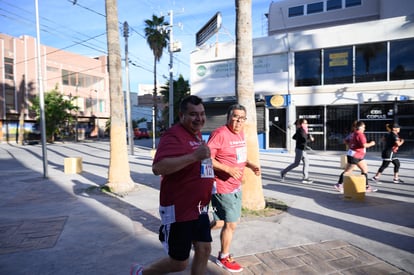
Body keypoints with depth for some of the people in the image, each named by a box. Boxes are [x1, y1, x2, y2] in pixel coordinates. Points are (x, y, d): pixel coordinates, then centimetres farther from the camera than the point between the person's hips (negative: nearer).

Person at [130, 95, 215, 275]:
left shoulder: (197, 135, 11)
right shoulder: (174, 135, -19)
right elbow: (158, 168, -35)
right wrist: (195, 156, -37)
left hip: (199, 208, 9)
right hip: (179, 210, -8)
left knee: (204, 250, 13)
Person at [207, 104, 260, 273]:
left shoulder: (240, 134, 8)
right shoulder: (220, 133, -20)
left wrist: (250, 165, 2)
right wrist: (228, 169, -28)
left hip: (236, 186, 9)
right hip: (223, 187, -9)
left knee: (228, 221, 22)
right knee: (231, 224, 5)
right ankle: (223, 258, 30)